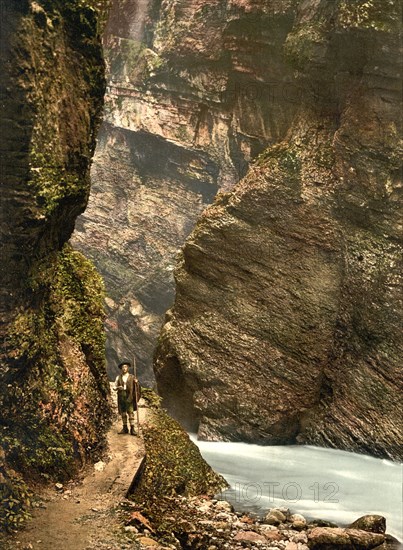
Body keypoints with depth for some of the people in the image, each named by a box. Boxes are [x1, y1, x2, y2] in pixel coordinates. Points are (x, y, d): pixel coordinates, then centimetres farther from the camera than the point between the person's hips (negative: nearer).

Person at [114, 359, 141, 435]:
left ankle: (132, 429, -8)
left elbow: (137, 388, 6)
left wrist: (136, 383, -14)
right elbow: (115, 387, 11)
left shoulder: (132, 377, 5)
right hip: (121, 397, 2)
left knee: (131, 412, -8)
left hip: (129, 397, -2)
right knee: (123, 413, 6)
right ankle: (125, 428, 15)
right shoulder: (118, 377, 8)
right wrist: (118, 388, -11)